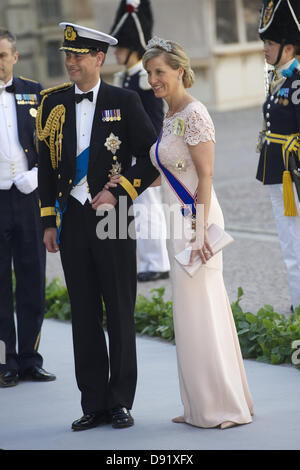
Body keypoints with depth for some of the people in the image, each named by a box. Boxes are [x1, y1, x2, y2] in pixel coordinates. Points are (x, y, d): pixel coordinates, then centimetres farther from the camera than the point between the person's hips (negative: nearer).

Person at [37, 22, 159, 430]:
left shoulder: (124, 102, -2)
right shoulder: (53, 103, 7)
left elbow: (152, 156, 0)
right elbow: (47, 165, 10)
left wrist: (119, 192, -9)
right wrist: (49, 222, 7)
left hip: (113, 217, -3)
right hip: (73, 220, 3)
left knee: (120, 315, 3)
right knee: (84, 316, 6)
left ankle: (121, 402, 12)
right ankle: (94, 405, 13)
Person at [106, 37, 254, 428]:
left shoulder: (194, 114, -13)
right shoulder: (170, 117, 15)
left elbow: (206, 175, -16)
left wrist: (199, 232, -21)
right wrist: (127, 182, 6)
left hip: (196, 220, -9)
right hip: (180, 222, 9)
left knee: (200, 309, -5)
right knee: (191, 312, 12)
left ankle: (225, 407, 2)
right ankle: (203, 407, 18)